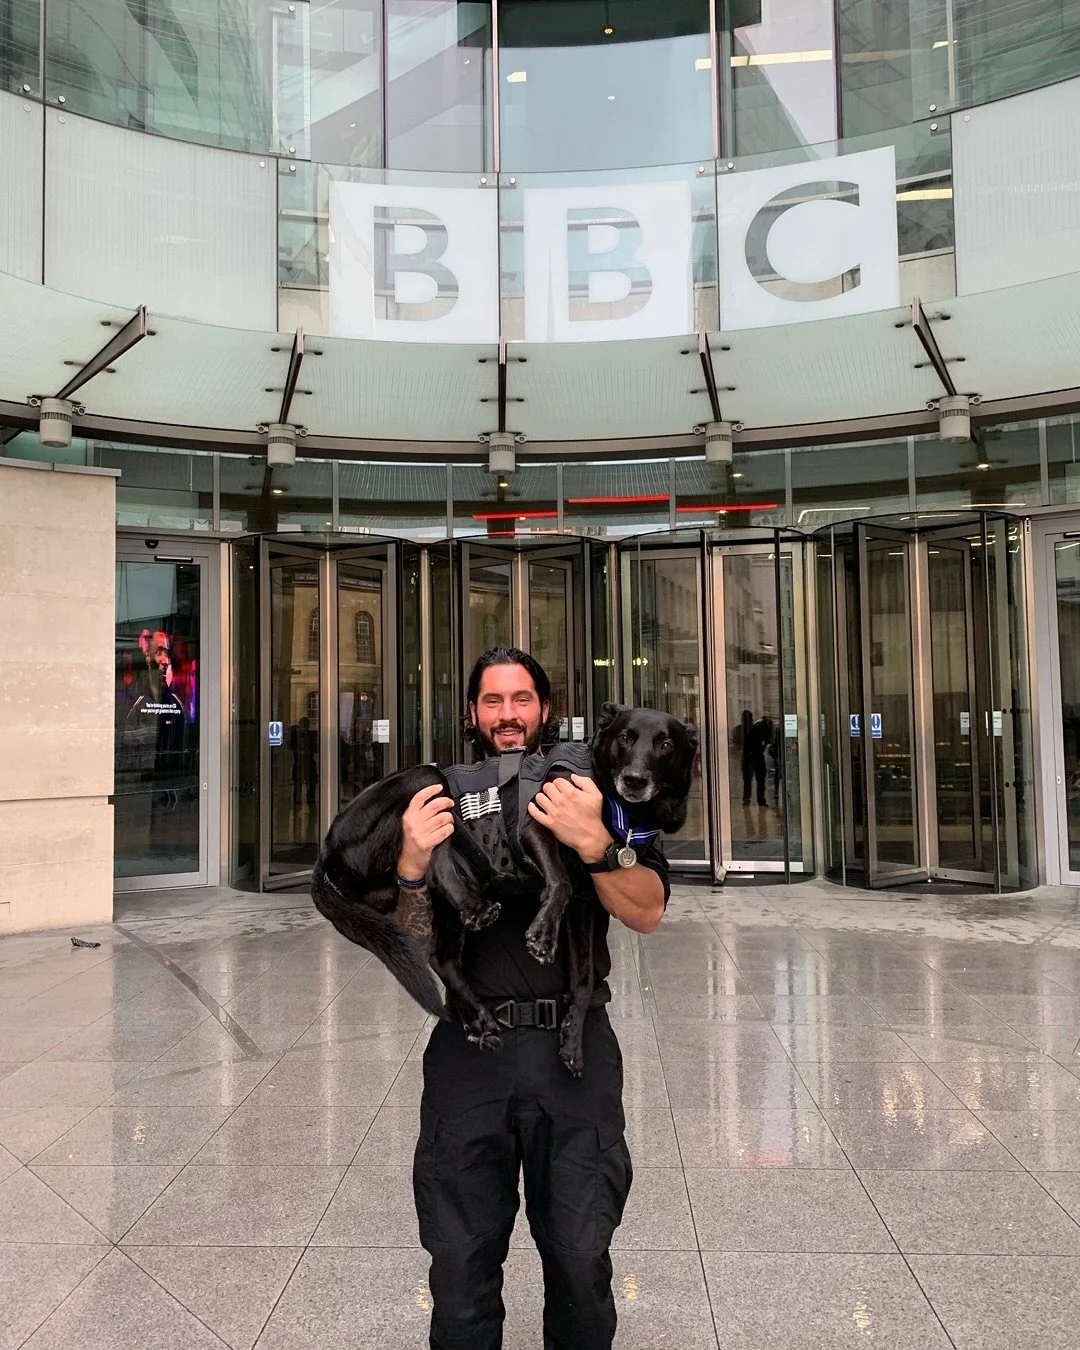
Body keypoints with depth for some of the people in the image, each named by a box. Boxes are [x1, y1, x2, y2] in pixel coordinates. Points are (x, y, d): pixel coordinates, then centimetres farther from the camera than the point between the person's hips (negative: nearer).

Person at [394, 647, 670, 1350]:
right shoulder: (442, 802, 9)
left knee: (581, 1259, 3)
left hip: (574, 1049, -1)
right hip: (468, 1050, 1)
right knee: (461, 1263, 7)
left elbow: (647, 911, -7)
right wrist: (412, 865, -17)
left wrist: (595, 844, -25)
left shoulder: (590, 794, 5)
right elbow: (414, 942, 3)